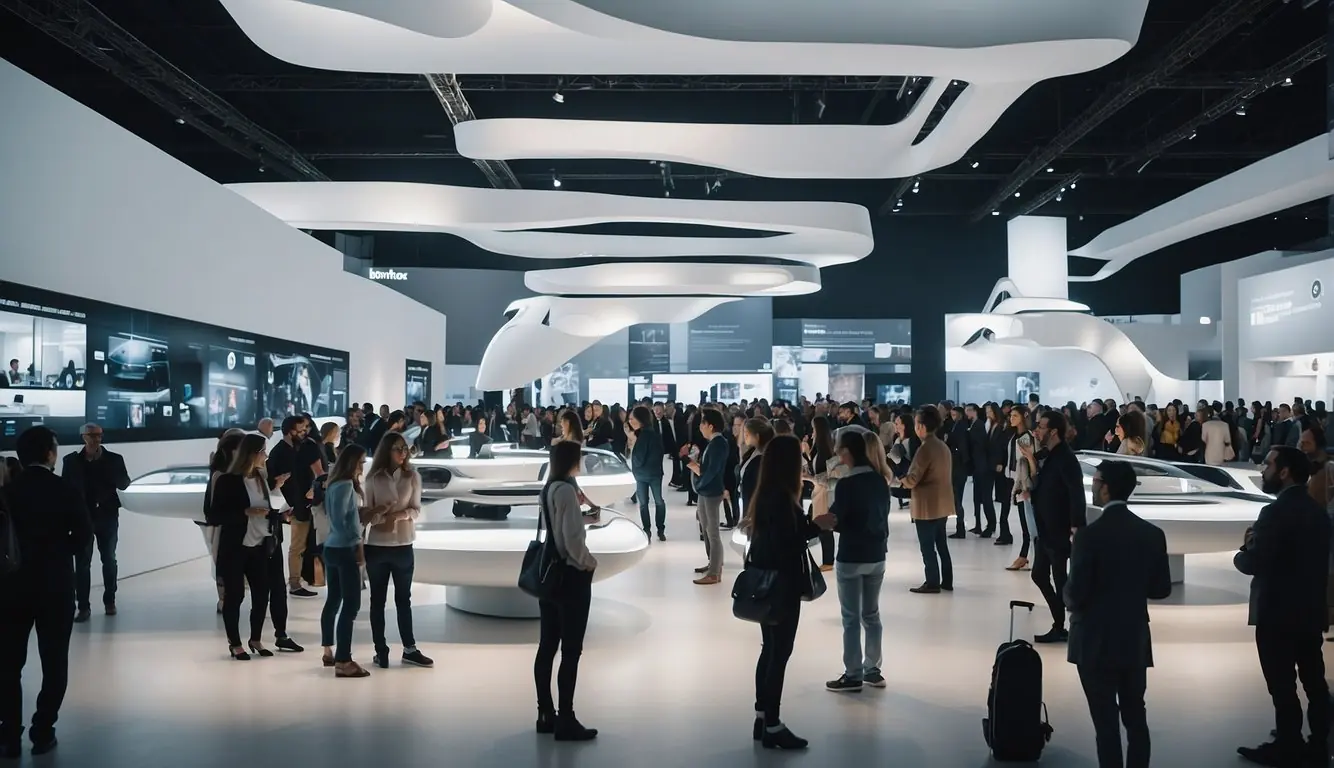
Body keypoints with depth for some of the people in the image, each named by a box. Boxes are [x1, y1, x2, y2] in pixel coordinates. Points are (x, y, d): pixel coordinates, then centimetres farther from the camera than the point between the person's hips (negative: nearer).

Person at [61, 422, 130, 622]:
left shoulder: (113, 459, 0)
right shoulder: (72, 461, 0)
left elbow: (124, 484, -3)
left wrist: (109, 467, -19)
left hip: (107, 515, 0)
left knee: (109, 559, 9)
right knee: (82, 562, 0)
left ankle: (110, 601, 21)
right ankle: (83, 606, 4)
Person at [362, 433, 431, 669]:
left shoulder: (412, 477, -1)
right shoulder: (373, 478, -4)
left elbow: (416, 510, -5)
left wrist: (397, 515, -22)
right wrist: (381, 517, -20)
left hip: (403, 546, 1)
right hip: (376, 546, -1)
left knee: (403, 598, 11)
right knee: (378, 599, 8)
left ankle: (409, 649, 17)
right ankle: (380, 650, 16)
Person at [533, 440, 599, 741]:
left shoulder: (548, 488, 9)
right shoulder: (566, 490, -18)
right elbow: (572, 537, -22)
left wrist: (585, 518, 25)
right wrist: (589, 561, -8)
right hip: (571, 575, -9)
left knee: (547, 646, 13)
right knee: (571, 651, -1)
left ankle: (546, 715, 22)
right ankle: (566, 721, 4)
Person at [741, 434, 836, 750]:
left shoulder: (766, 494, 8)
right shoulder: (781, 498, -21)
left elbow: (777, 536, 7)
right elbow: (785, 544, -24)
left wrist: (810, 525, 8)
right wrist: (816, 526, -15)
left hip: (767, 581, 10)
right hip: (781, 584, -10)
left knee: (771, 649, 15)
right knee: (780, 651, -2)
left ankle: (762, 718, 22)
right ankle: (772, 726, 6)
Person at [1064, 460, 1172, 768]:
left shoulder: (1089, 534, -18)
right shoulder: (1153, 533, -1)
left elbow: (1076, 593, -17)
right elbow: (1161, 589, 5)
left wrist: (1070, 600, 4)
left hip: (1096, 641, -5)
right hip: (1136, 640, 5)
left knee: (1106, 721, 2)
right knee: (1135, 717, 16)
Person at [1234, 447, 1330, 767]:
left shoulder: (1276, 512, -18)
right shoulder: (1318, 512, 10)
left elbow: (1254, 563, -21)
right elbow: (1308, 557, 16)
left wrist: (1243, 550, 0)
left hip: (1278, 613, -9)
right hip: (1311, 611, 9)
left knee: (1283, 685, 0)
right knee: (1314, 682, 13)